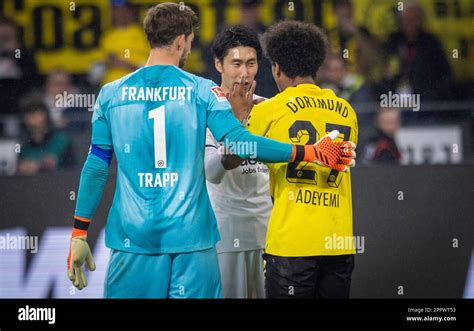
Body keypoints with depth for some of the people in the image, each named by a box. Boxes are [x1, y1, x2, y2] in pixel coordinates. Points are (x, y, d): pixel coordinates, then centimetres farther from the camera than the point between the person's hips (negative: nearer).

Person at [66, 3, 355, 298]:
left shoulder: (111, 94, 5)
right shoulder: (201, 90, 0)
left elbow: (96, 166, 4)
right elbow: (239, 142, -10)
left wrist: (79, 234, 9)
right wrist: (311, 153, -4)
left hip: (133, 236, 1)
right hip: (190, 233, -1)